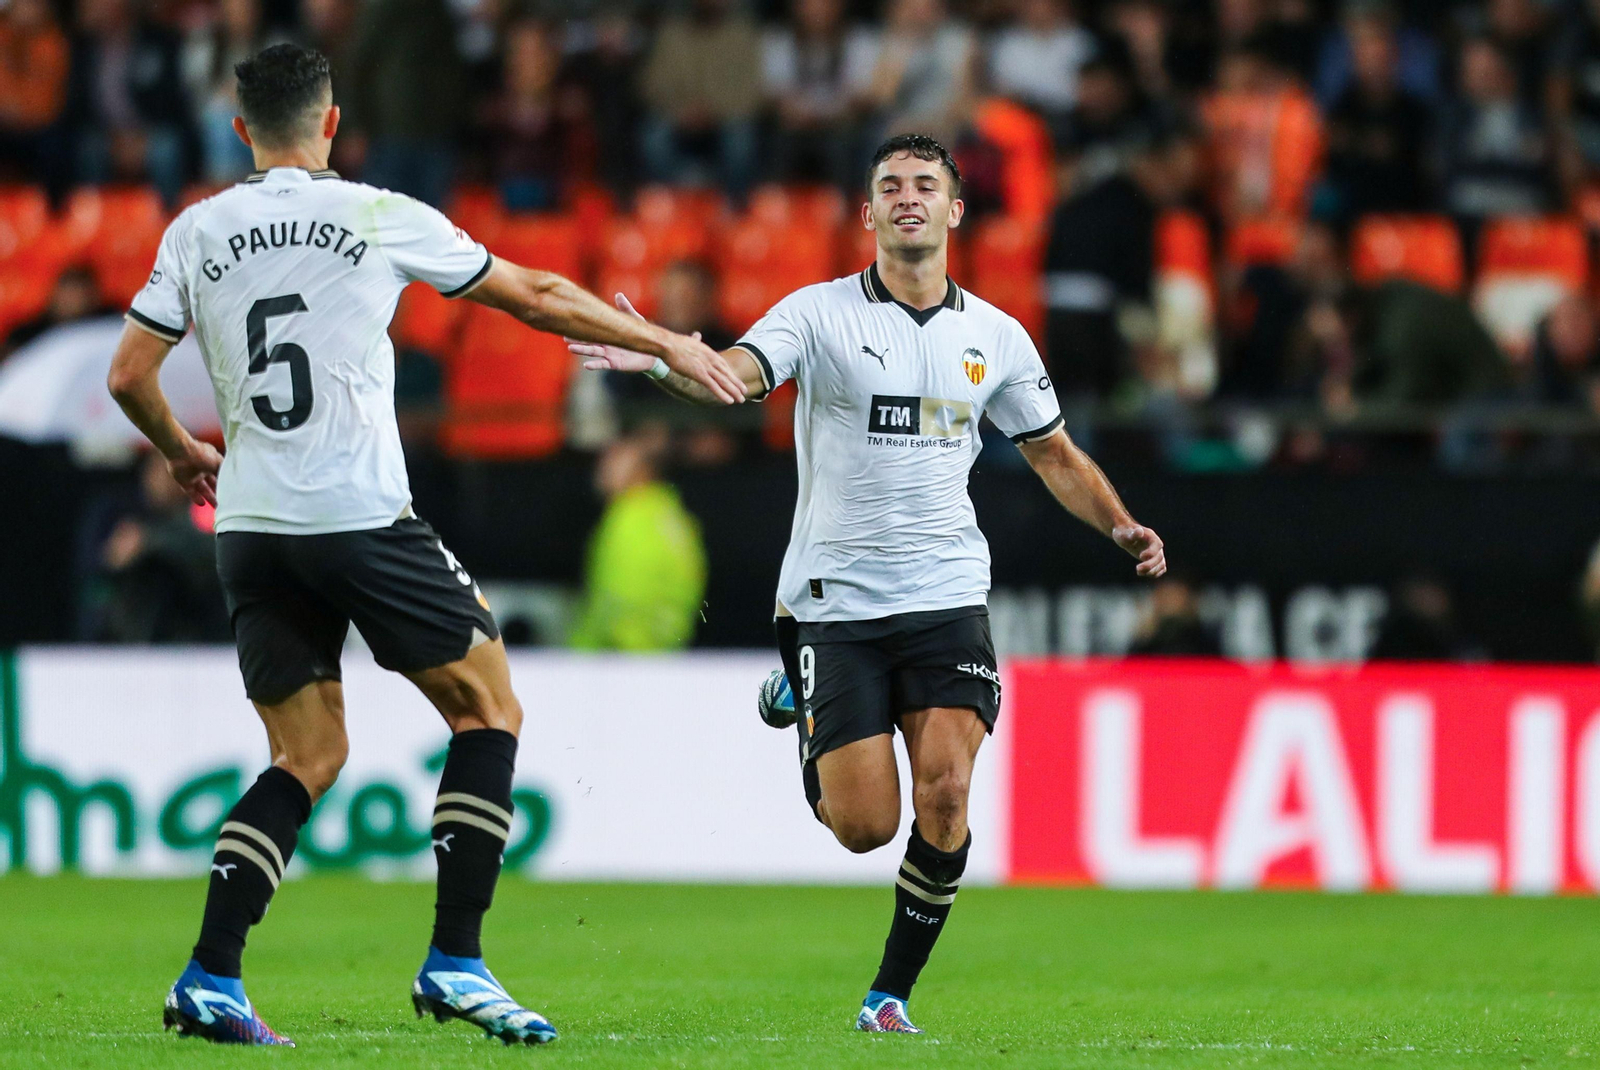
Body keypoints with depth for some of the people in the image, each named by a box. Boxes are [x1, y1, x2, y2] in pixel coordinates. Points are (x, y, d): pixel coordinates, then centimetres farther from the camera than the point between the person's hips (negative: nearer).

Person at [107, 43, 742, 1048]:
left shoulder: (195, 233, 7)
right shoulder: (379, 217, -1)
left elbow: (129, 376, 8)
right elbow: (537, 296, 6)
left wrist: (183, 453, 29)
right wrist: (670, 344, 17)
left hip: (251, 531, 5)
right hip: (361, 515, -5)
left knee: (308, 757, 13)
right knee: (489, 710, 10)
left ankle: (211, 976, -1)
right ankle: (456, 961, 0)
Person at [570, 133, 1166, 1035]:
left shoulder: (996, 336, 8)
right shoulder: (821, 313, -2)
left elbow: (1056, 455, 18)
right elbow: (733, 376, -18)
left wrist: (1120, 524, 0)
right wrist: (655, 360, -40)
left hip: (947, 596, 2)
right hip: (835, 600, -2)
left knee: (944, 794, -16)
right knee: (864, 825, -4)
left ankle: (894, 993, 1)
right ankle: (803, 706, 30)